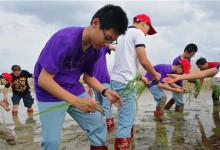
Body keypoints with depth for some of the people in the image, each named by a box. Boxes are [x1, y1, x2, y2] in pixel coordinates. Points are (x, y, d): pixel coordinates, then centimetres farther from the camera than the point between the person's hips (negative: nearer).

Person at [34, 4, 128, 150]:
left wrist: (105, 92, -8)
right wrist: (76, 101, -33)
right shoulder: (66, 39, -27)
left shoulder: (96, 49, -5)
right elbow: (43, 79, -27)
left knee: (99, 125, 6)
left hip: (74, 90, 7)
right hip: (50, 93, -6)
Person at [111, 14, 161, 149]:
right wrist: (155, 74, 3)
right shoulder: (138, 33, -4)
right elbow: (143, 60, -12)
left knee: (128, 117, 19)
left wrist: (140, 77, 28)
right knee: (126, 122, -7)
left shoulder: (123, 34, 21)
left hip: (117, 79, 9)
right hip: (125, 82, -9)